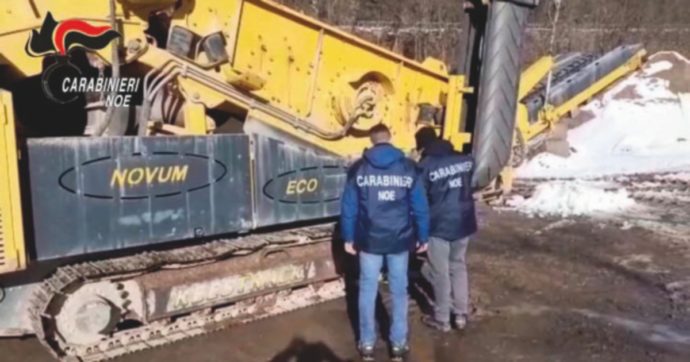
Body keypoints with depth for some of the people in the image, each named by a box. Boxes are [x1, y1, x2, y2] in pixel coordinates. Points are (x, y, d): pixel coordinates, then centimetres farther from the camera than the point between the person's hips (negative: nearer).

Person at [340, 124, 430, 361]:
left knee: (367, 291, 11)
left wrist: (348, 238, 8)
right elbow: (420, 206, -2)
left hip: (369, 240, 0)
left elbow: (349, 207, -2)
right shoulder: (408, 167, -4)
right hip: (400, 240, 0)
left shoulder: (358, 168, -4)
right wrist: (423, 237, 8)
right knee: (399, 291, 12)